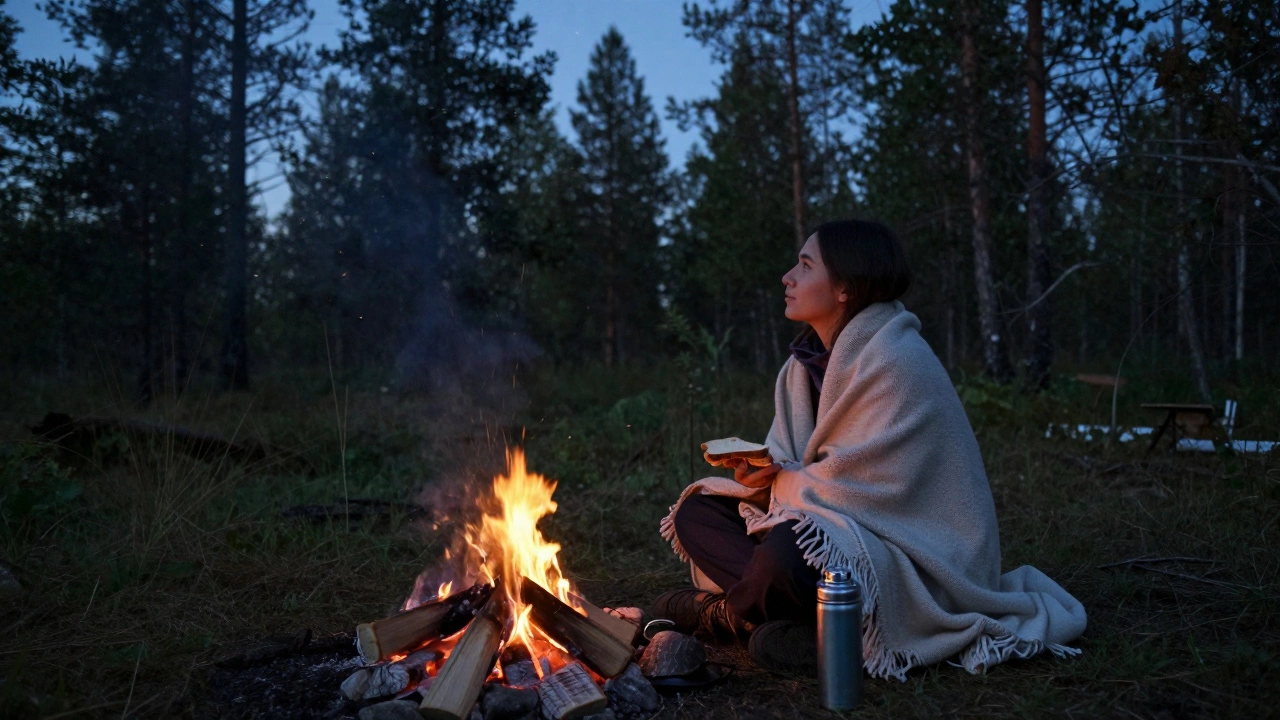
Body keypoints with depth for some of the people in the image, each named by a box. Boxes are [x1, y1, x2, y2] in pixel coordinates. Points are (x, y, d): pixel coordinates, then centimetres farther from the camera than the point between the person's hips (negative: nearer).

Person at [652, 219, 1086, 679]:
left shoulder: (896, 361, -20)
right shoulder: (807, 363, 6)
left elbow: (866, 485, -21)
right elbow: (791, 465, 9)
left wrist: (780, 482, -10)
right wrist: (760, 476, -13)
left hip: (909, 552, -9)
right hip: (833, 527, 9)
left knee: (787, 551, -37)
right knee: (696, 511, 2)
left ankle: (721, 613, -4)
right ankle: (791, 626, -17)